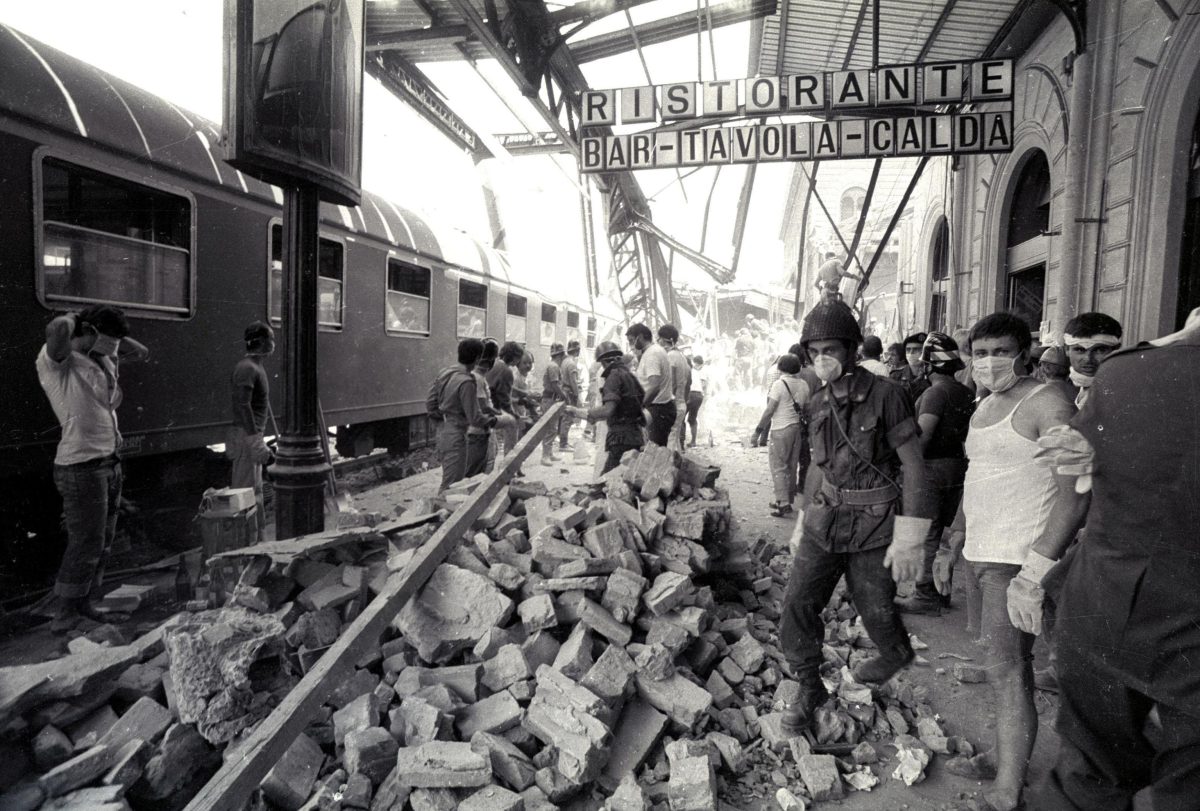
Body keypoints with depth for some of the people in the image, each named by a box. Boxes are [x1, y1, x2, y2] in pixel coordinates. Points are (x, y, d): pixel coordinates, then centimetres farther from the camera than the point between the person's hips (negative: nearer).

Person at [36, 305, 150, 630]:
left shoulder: (104, 359, 10)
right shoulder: (54, 358, -12)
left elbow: (142, 352, 21)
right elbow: (57, 330, -33)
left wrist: (112, 340, 8)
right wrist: (72, 317, -12)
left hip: (110, 462, 8)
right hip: (81, 466, -8)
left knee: (101, 543, 14)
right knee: (86, 545, -2)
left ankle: (83, 604, 27)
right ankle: (64, 615, 11)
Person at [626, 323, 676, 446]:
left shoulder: (651, 354, -17)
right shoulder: (656, 350, 15)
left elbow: (654, 386, -28)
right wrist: (639, 357, 6)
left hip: (658, 409, -10)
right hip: (665, 405, 10)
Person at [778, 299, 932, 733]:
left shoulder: (884, 395, -15)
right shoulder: (818, 403, 3)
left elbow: (913, 466, -14)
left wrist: (909, 539, -15)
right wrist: (806, 515, 18)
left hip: (873, 525, -5)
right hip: (824, 522, 5)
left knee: (875, 608, 12)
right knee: (797, 602, -2)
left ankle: (897, 653, 47)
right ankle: (809, 687, 17)